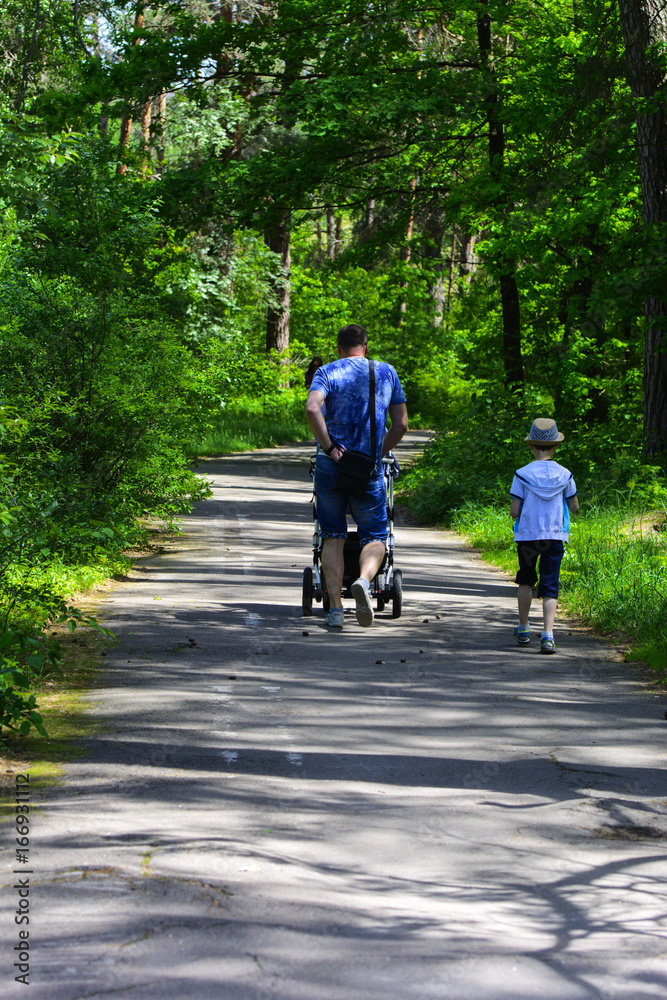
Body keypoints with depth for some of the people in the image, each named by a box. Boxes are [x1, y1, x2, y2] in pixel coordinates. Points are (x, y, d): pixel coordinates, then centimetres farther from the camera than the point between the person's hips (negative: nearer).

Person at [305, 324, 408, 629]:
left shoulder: (327, 372, 1)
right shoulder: (387, 372, 8)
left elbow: (312, 408, -19)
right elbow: (401, 424, 8)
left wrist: (328, 446, -12)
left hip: (331, 466, 0)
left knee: (333, 537, 11)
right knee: (375, 537, 9)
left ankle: (335, 608, 4)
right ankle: (364, 580, -23)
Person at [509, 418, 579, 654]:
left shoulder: (522, 475, -7)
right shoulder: (564, 475, -2)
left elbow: (514, 511, -8)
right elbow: (574, 507, 8)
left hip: (527, 535, 0)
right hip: (555, 537, 0)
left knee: (526, 581, 20)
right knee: (550, 586, 0)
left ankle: (523, 629, 28)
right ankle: (548, 633, -16)